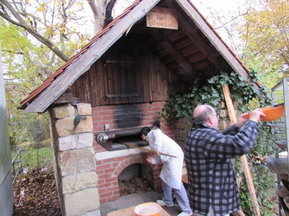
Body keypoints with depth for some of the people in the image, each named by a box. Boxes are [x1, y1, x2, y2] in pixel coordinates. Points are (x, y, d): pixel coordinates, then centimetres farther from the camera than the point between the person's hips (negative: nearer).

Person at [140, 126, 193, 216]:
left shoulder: (152, 133, 2)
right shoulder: (152, 139, 26)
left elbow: (157, 133, -24)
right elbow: (161, 156, 24)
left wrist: (156, 148, -25)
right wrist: (152, 160, 31)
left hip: (173, 156, -10)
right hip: (169, 158, 10)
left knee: (175, 183, -8)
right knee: (164, 178, 21)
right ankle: (168, 201, 37)